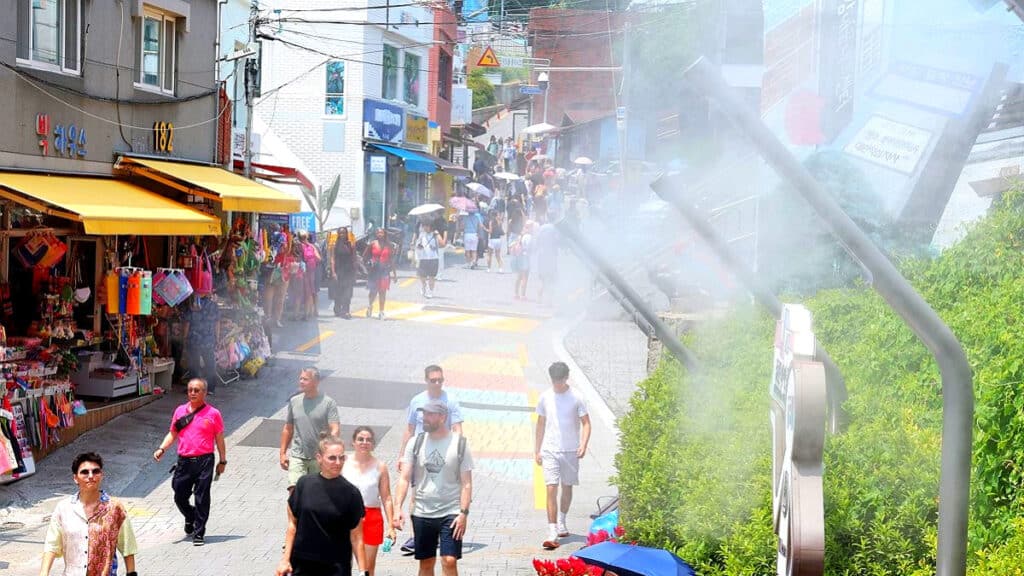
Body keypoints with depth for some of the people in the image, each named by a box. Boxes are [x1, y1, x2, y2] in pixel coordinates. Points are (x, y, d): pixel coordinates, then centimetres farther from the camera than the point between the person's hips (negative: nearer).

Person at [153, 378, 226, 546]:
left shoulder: (213, 413, 0)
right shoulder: (180, 411, 9)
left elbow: (219, 438, 6)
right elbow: (173, 433, 15)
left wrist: (222, 461, 7)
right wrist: (162, 449, -1)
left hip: (204, 461, -3)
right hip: (184, 461, 3)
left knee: (202, 499, -1)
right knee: (179, 496, 9)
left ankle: (198, 533, 9)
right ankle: (190, 518, 39)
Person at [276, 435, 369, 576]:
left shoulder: (350, 493, -6)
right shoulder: (305, 484, -2)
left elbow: (356, 537, -3)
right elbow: (292, 523, 5)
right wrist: (285, 559, 2)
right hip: (302, 564, 2)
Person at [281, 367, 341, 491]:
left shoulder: (328, 403, -6)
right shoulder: (294, 401, 5)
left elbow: (335, 429, -12)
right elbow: (288, 428, 13)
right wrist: (282, 453, 10)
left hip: (319, 457, -1)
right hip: (297, 456, 1)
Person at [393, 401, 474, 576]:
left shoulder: (459, 444, -3)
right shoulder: (416, 443, 3)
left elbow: (466, 483, -3)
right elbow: (404, 478, 0)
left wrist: (464, 513, -13)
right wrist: (398, 508, -13)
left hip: (450, 513, -3)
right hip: (421, 513, 3)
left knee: (449, 562, -10)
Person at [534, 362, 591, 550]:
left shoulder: (575, 398, -4)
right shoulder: (544, 397, 3)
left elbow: (586, 423, -1)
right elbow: (541, 424, 12)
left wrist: (583, 444, -17)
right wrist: (537, 450, 10)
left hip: (570, 451, 0)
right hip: (549, 451, 0)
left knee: (567, 487, 13)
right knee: (551, 489, -10)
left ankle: (561, 522, 36)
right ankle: (552, 533, -14)